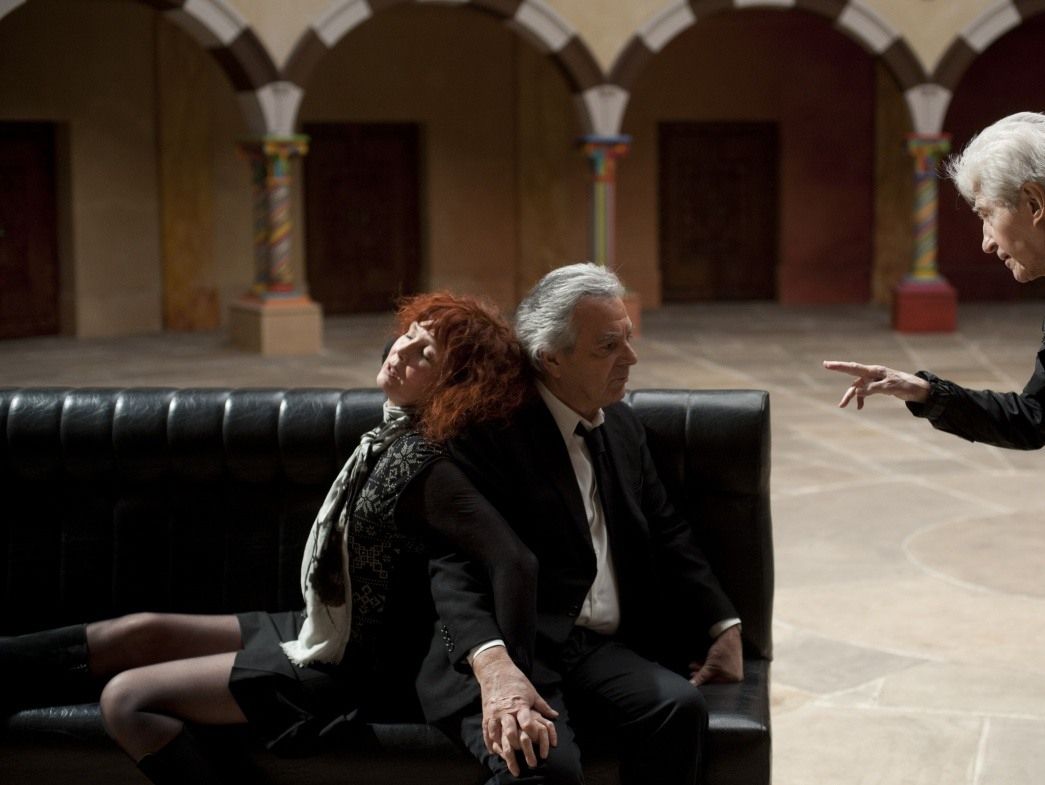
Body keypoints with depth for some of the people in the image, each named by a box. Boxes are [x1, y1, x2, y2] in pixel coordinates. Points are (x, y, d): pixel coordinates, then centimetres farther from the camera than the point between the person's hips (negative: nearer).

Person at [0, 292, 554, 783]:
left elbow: (513, 564, -37)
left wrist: (513, 683, -41)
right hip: (319, 628, 9)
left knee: (126, 700, -13)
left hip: (346, 667, -8)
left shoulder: (426, 470, -26)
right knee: (139, 633, 7)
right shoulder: (398, 427, 0)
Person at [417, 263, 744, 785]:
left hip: (600, 650, 7)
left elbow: (667, 537, 24)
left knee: (680, 707, -24)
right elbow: (459, 564, -18)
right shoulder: (489, 429, -8)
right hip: (502, 650, -7)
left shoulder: (622, 427, 16)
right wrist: (493, 664, -36)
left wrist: (724, 627, 11)